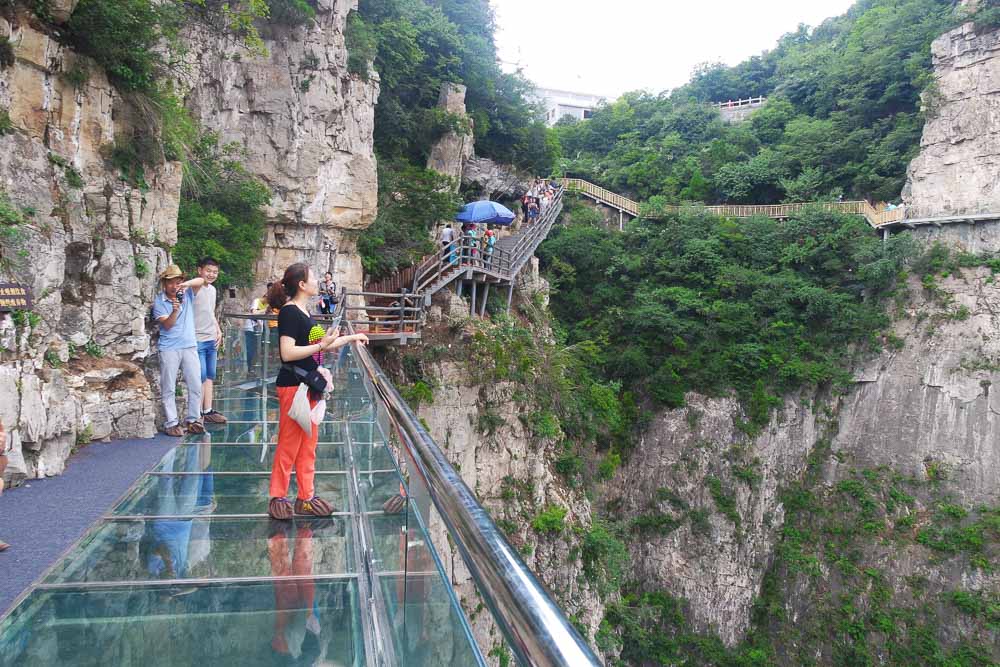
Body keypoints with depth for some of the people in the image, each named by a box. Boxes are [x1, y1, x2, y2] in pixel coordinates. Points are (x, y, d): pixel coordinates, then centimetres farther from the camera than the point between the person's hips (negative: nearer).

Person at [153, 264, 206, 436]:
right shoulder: (159, 301, -2)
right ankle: (171, 423, 7)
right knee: (168, 389, 2)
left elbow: (201, 281, -11)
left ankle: (193, 420, 15)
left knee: (195, 386, 4)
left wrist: (187, 284, -29)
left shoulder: (187, 294, 4)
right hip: (169, 349, -2)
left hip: (190, 346, 3)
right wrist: (175, 310, -28)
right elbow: (167, 324, -11)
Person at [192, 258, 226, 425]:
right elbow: (198, 281, -37)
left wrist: (219, 331, 15)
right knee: (201, 377, -4)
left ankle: (208, 411, 18)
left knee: (210, 377, 11)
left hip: (212, 339, 8)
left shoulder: (212, 289, 14)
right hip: (197, 340, -8)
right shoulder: (195, 288, -11)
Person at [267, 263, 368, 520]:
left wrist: (351, 337, 24)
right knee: (289, 445, 0)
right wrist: (322, 344, -21)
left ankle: (306, 498, 20)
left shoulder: (304, 313, 13)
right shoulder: (289, 312, -15)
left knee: (308, 444, 12)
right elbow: (287, 353, -23)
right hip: (292, 386, -9)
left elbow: (315, 347, 22)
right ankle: (277, 498, 13)